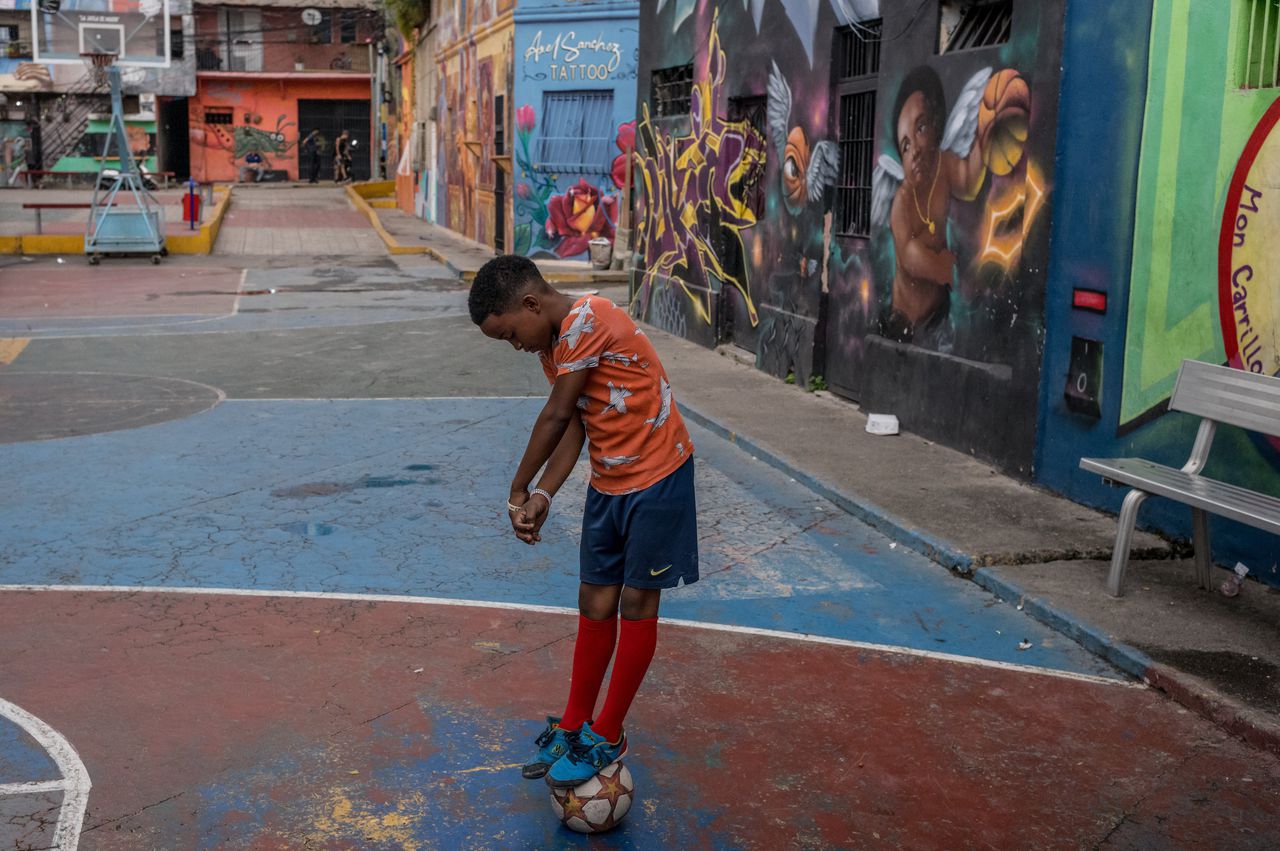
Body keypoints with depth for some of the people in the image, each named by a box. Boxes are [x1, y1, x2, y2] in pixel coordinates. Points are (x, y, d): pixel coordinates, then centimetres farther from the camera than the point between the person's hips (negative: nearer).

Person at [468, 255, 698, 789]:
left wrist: (519, 490, -8)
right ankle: (573, 726, 24)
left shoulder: (587, 320, -23)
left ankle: (607, 738, 13)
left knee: (636, 604, 2)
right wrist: (543, 496, -14)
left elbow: (556, 417, -19)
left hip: (656, 476, -8)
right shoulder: (552, 344, 5)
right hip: (607, 483, 8)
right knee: (595, 603, 12)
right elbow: (574, 426, 0)